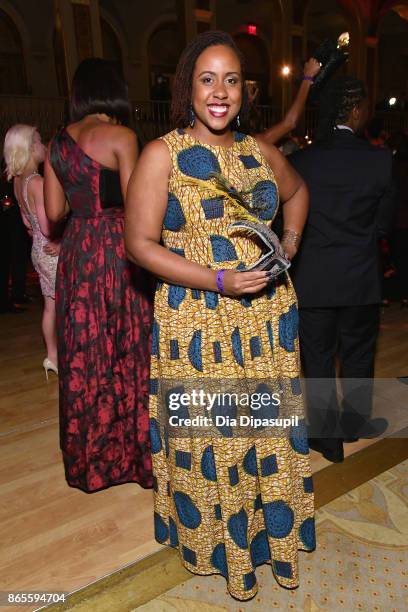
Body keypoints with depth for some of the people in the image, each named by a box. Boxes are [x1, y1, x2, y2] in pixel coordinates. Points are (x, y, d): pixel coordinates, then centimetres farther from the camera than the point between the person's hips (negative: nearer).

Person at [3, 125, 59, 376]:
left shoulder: (19, 181, 7)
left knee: (50, 306, 16)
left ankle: (52, 356, 26)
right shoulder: (37, 181, -20)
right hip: (52, 252, -9)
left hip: (39, 250, 9)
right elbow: (47, 228, -23)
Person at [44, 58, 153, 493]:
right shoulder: (120, 136, -6)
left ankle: (89, 454, 26)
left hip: (75, 252, 6)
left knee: (84, 351, 12)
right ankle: (131, 446, 17)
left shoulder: (58, 142, 11)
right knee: (127, 348, 5)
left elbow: (54, 211, 10)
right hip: (116, 250, -6)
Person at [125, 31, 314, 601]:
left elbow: (297, 190, 27)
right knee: (207, 438, 10)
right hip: (197, 322, -4)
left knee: (269, 430, 15)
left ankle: (272, 528, 42)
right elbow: (140, 243, -10)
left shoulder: (261, 152, 8)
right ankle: (215, 537, 39)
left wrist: (289, 242, 8)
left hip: (268, 319, 4)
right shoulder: (161, 154, -5)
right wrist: (221, 281, -18)